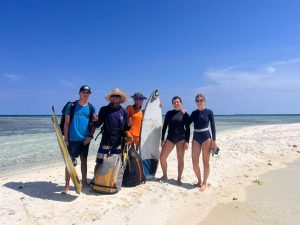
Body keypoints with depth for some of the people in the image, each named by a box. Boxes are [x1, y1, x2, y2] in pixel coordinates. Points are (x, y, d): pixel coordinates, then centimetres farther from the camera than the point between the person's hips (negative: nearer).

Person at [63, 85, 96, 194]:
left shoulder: (91, 108, 6)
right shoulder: (71, 105, -1)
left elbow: (94, 124, 8)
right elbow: (66, 123, -1)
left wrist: (90, 136, -4)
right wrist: (66, 139, -5)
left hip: (85, 140, 3)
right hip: (73, 139, -2)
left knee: (84, 160, 13)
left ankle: (84, 182, 26)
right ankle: (67, 186, 8)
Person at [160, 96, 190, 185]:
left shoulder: (184, 114, 0)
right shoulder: (169, 113, 6)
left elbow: (188, 128, -1)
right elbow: (164, 126, 8)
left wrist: (187, 141, -9)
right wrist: (162, 139, 4)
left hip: (181, 138, -2)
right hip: (170, 137, 3)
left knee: (180, 158, 3)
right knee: (162, 157, -2)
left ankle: (179, 178, 17)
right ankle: (164, 175, 18)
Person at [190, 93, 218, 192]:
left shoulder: (209, 112, -2)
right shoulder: (194, 113, 9)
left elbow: (213, 126, -3)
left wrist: (214, 140, -8)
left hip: (206, 137, -4)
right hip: (196, 138, 4)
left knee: (205, 162, 3)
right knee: (194, 162, 3)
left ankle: (204, 183, 17)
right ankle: (199, 180, 24)